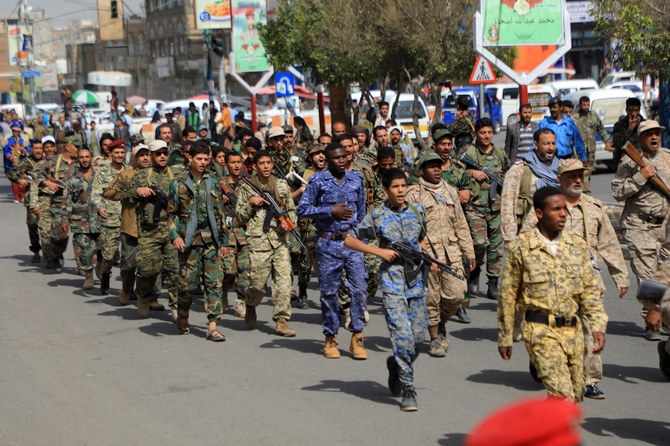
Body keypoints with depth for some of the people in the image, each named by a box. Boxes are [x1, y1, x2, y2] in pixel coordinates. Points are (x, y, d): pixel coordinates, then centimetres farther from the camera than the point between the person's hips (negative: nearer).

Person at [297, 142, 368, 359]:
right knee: (329, 292, 4)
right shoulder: (318, 181, -2)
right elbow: (302, 209, -5)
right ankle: (331, 338, 15)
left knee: (359, 289, -7)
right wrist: (331, 211, -12)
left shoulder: (356, 178, 9)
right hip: (328, 243, -2)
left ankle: (357, 338, 1)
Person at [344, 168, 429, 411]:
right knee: (402, 335, -13)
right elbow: (349, 240, 1)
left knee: (418, 334, 6)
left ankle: (396, 364, 37)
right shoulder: (377, 216, -2)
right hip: (392, 281, -5)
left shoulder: (417, 211, 10)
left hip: (417, 279, 5)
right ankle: (408, 390, -8)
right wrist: (380, 251, -9)